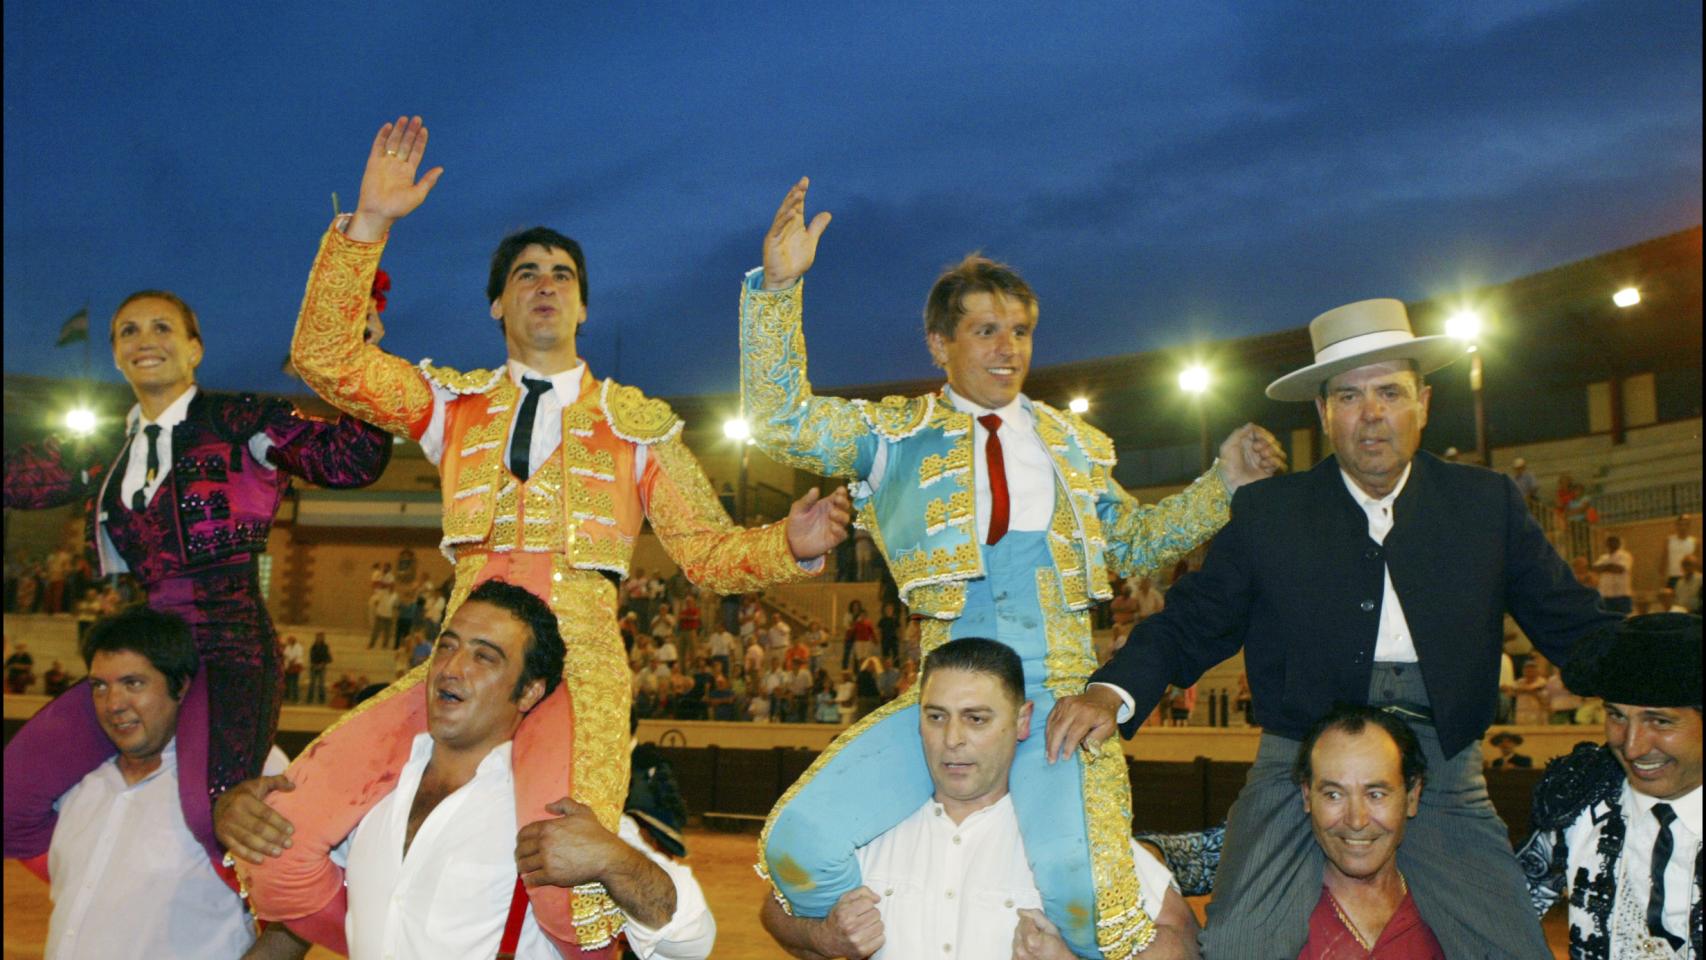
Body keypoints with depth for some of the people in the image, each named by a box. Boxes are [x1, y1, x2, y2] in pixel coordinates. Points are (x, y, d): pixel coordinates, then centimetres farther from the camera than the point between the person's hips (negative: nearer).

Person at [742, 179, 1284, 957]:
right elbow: (781, 420, 3)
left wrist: (1222, 482, 13)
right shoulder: (895, 432, 12)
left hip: (1060, 696, 0)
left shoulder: (1073, 444, 19)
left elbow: (1134, 541, 26)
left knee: (1073, 884, -22)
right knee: (801, 841, -15)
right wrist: (778, 286, -5)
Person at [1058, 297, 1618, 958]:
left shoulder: (1488, 504, 9)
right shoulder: (1267, 512, 5)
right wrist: (1112, 692, -16)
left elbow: (1575, 626, 10)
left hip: (1444, 779, 2)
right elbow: (1190, 625, 3)